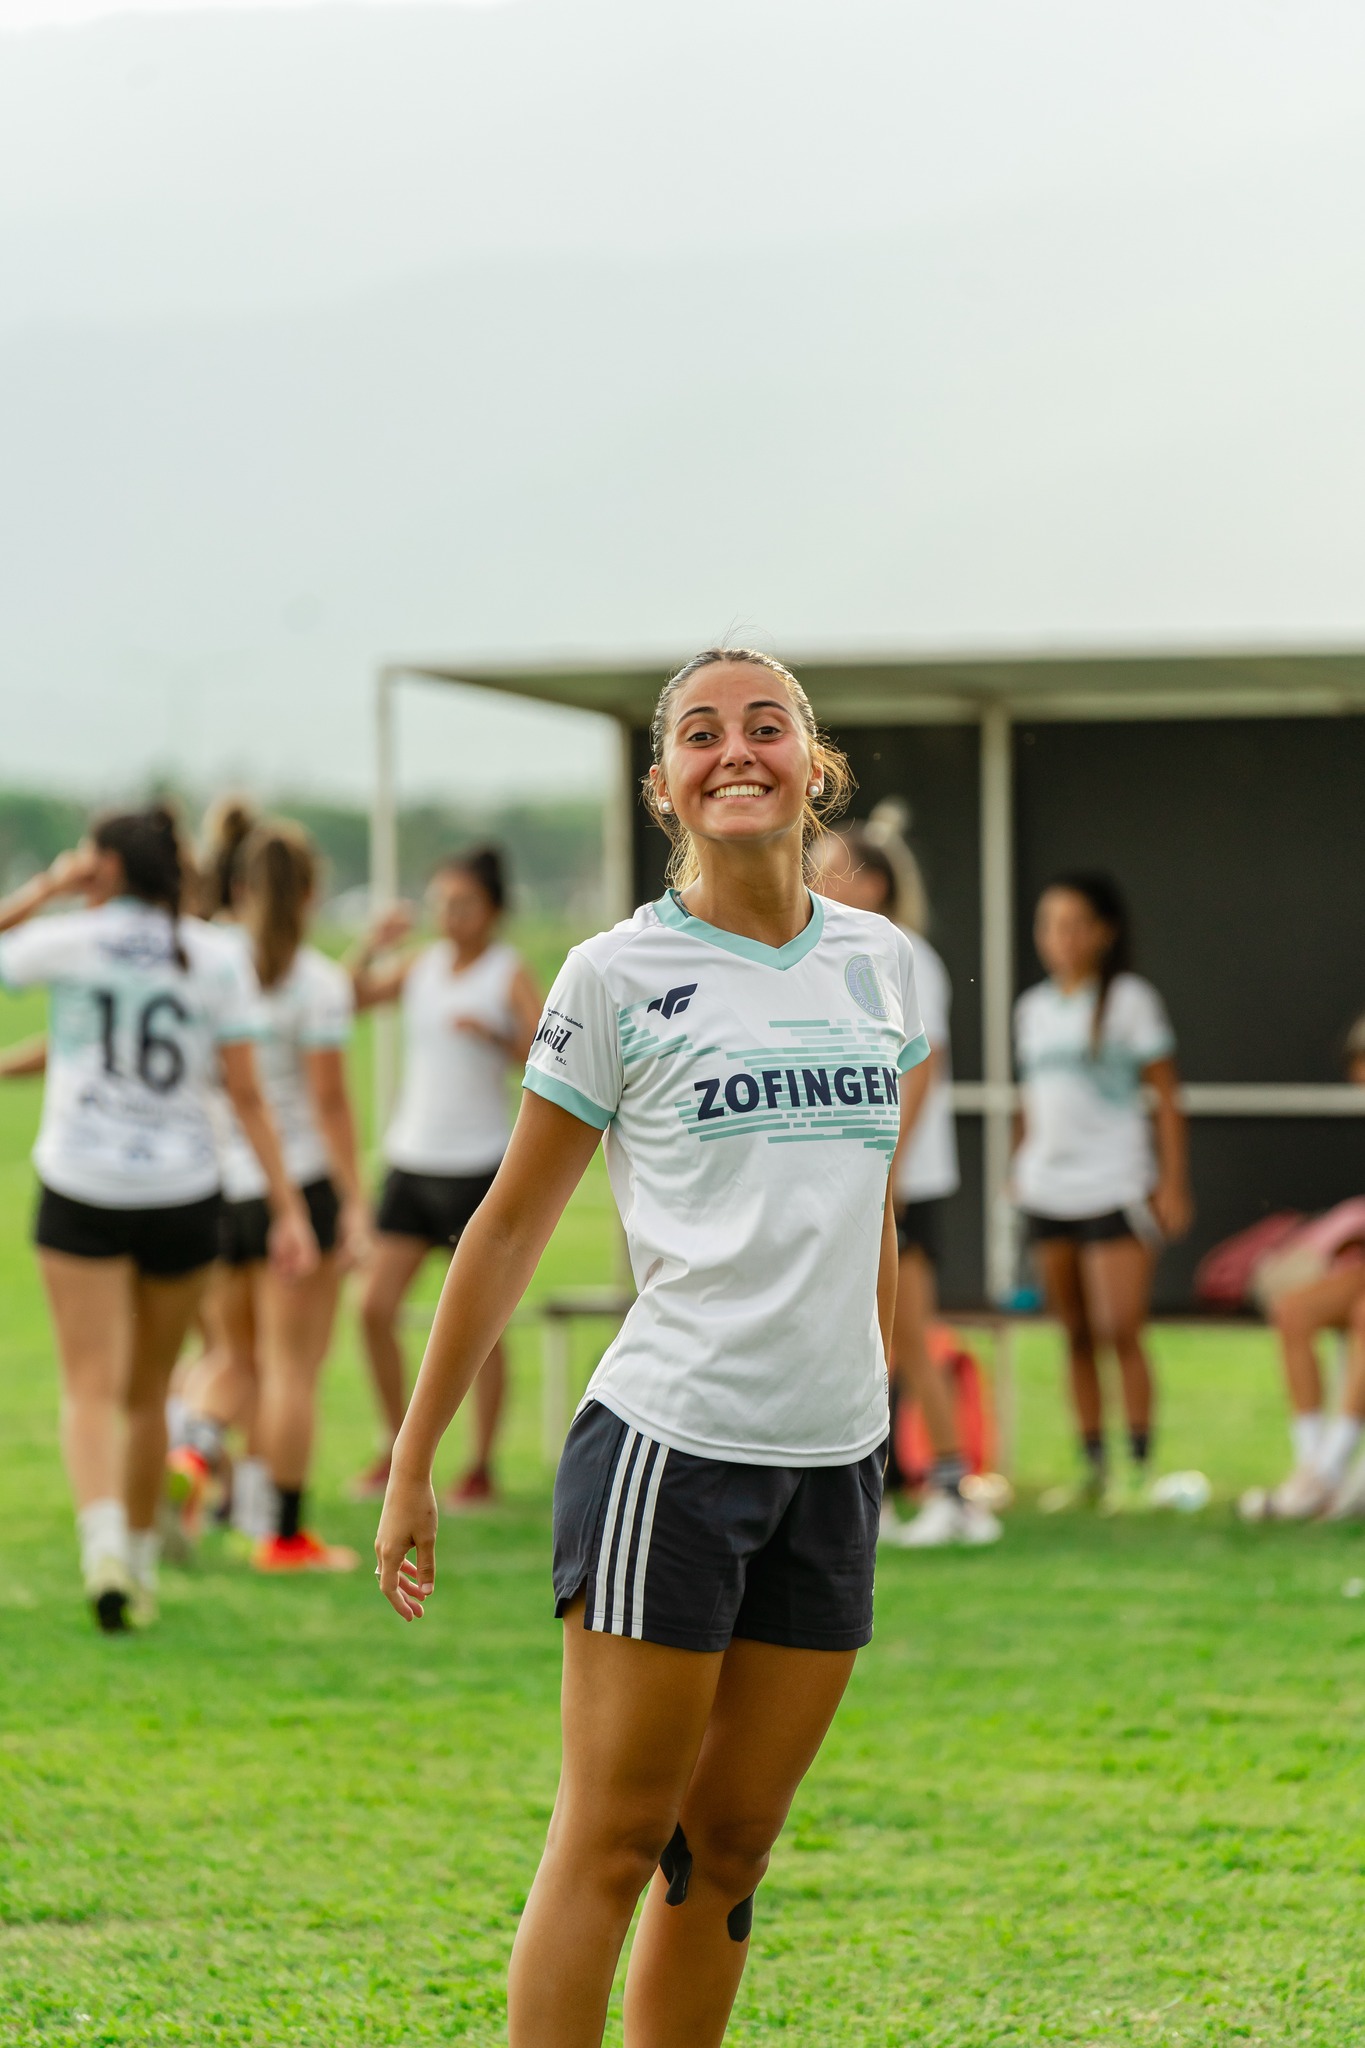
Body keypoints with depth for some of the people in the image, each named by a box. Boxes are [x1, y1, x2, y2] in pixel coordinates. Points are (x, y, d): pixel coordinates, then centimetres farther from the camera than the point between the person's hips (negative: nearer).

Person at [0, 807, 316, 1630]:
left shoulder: (70, 941, -5)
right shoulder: (214, 957, 0)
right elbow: (247, 1094, -3)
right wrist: (287, 1206, -1)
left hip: (81, 1192, -2)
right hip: (185, 1192, 2)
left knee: (91, 1385, -5)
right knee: (147, 1393, 15)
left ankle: (106, 1541, -27)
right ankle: (141, 1566, 23)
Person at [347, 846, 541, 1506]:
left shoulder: (509, 974, -4)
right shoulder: (422, 965, 10)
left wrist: (496, 1036, -28)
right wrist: (372, 947, -8)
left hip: (477, 1164, -5)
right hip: (411, 1157, 5)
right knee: (375, 1306, -1)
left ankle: (481, 1469, 8)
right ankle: (396, 1451, 14)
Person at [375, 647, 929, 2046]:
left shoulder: (877, 960, 10)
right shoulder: (618, 977, -3)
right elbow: (513, 1223, 2)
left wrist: (889, 1411, 24)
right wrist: (412, 1461, 1)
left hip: (834, 1458, 5)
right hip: (670, 1444, -5)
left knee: (727, 1852, 8)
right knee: (613, 1840, -5)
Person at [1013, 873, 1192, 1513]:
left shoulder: (1130, 1000, -1)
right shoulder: (1033, 1008, 14)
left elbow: (1166, 1095, -1)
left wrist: (1173, 1182, -6)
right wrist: (1018, 1169, 14)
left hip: (1114, 1188, -5)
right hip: (1046, 1190, 5)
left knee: (1119, 1331, -10)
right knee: (1075, 1335, 6)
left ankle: (1139, 1468, -3)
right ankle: (1091, 1468, 10)